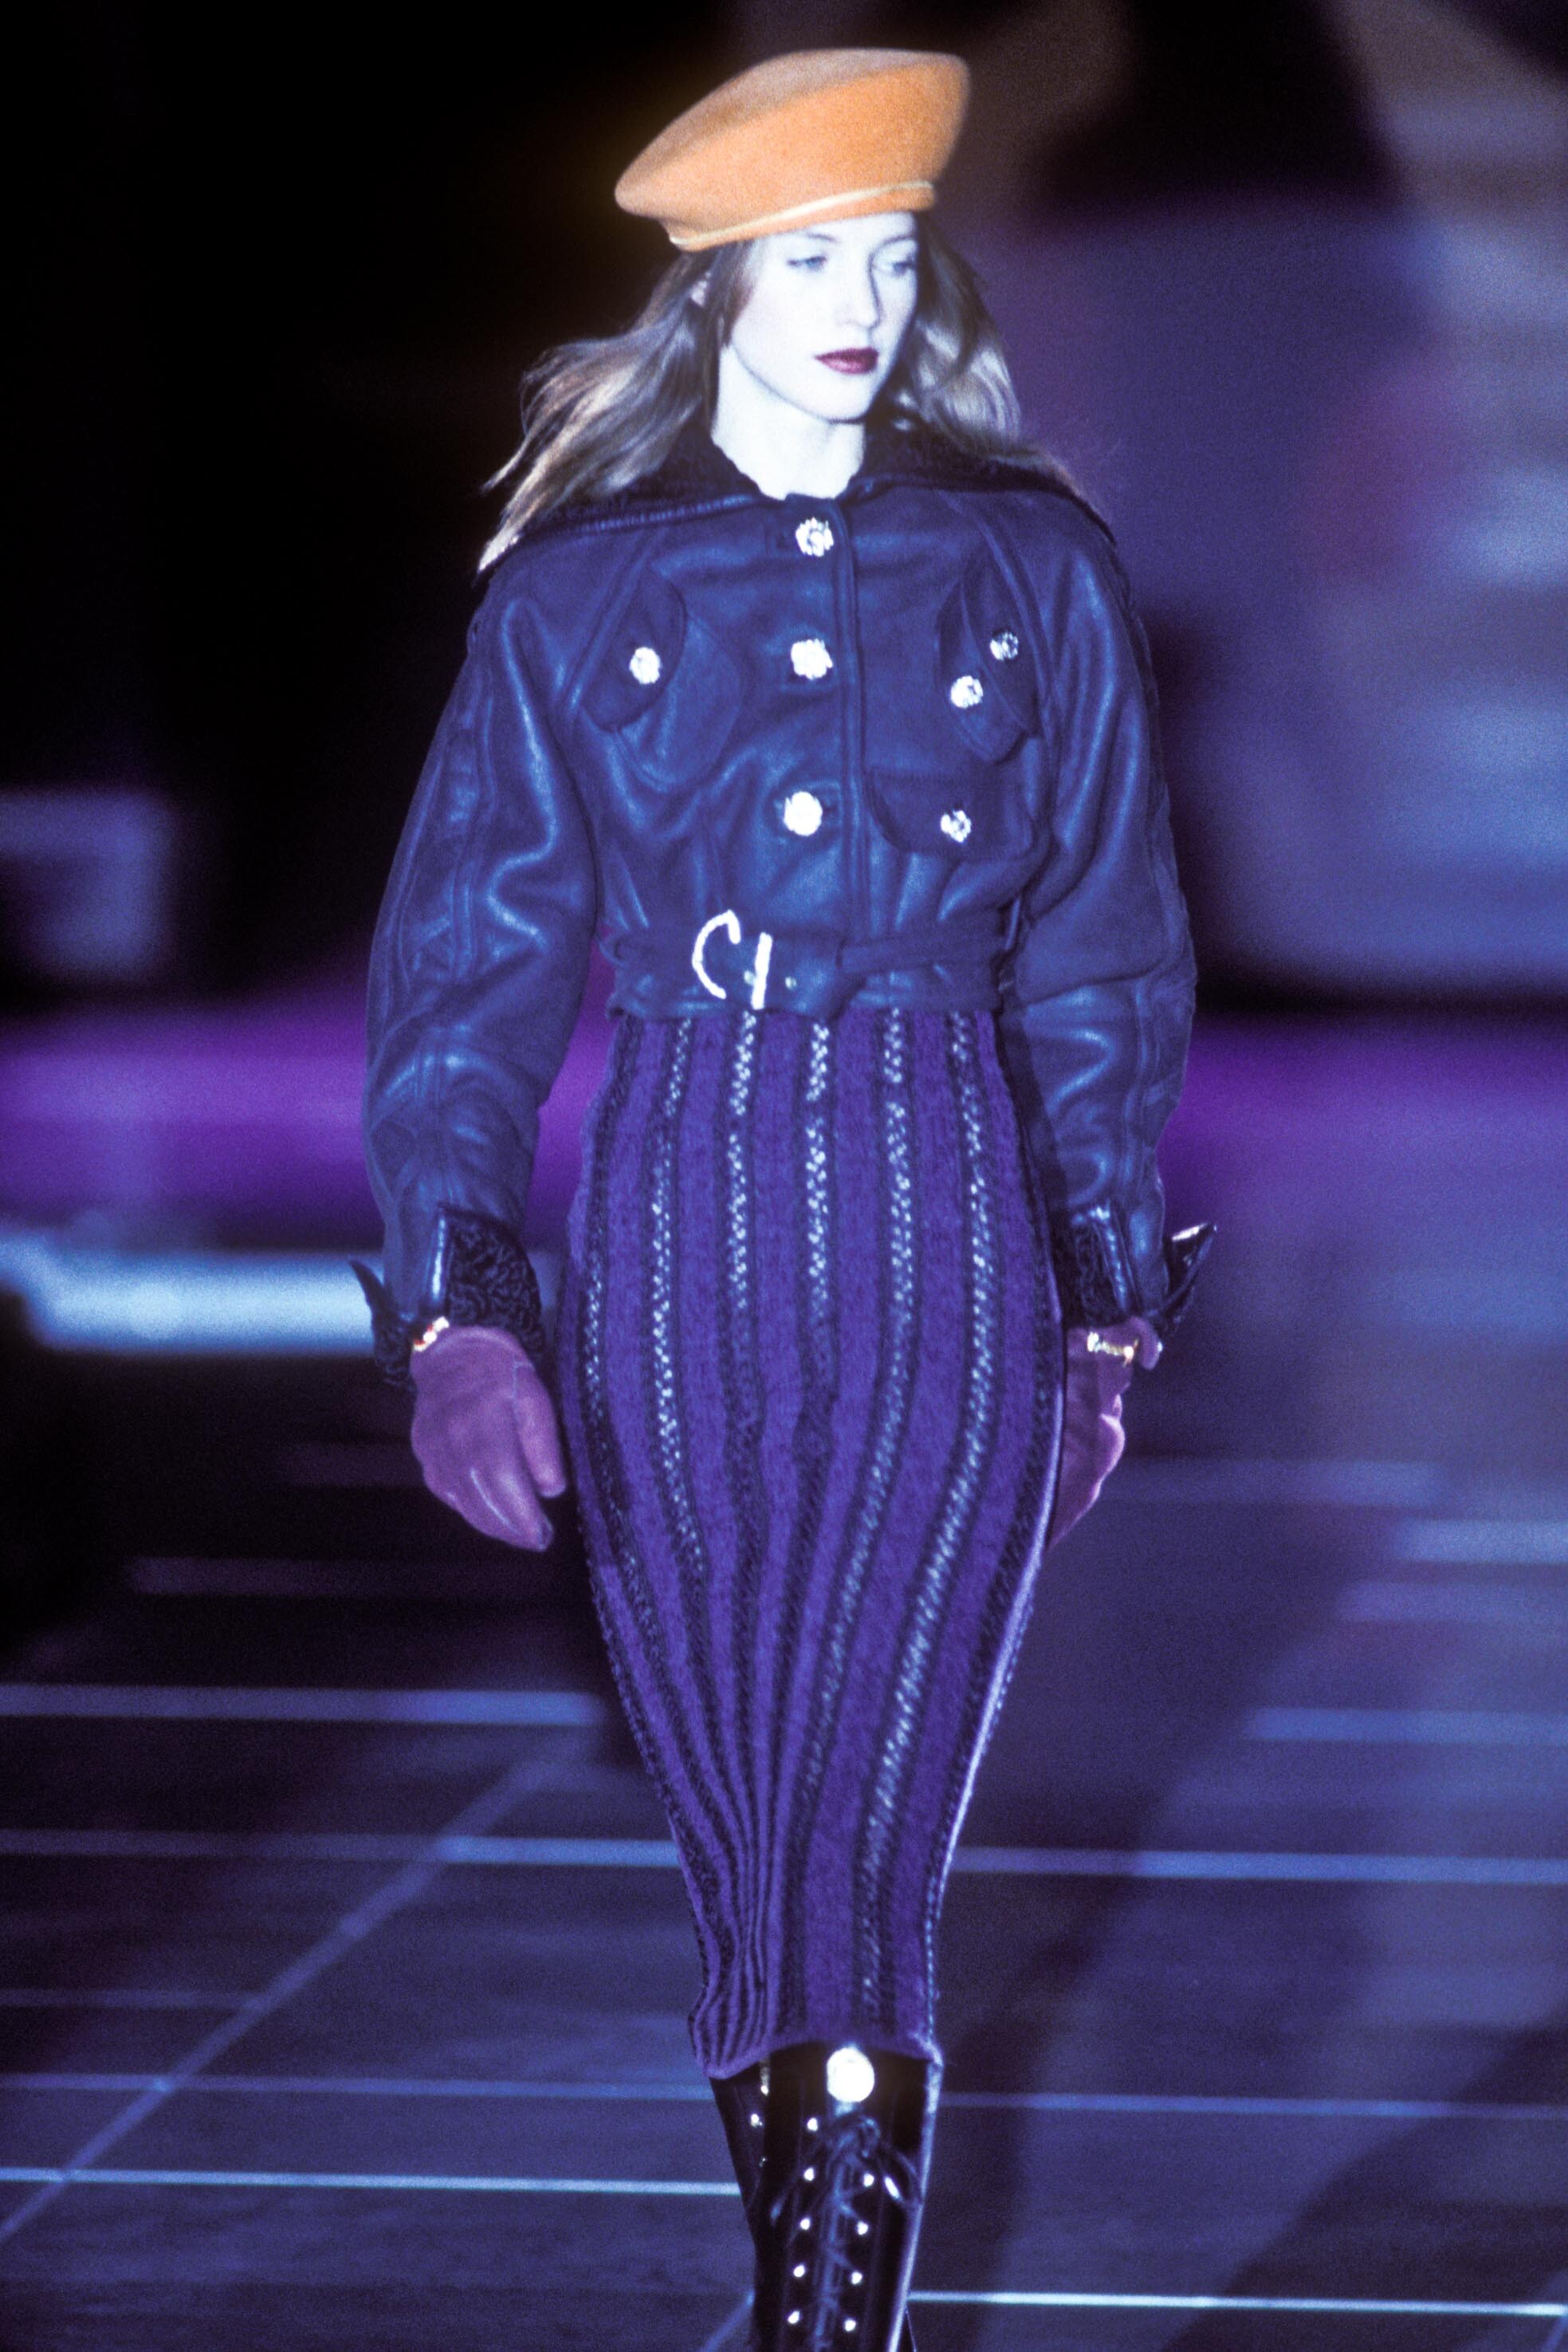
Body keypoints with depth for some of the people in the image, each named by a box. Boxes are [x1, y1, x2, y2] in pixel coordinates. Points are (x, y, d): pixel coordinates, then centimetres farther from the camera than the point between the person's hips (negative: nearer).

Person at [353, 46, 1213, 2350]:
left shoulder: (1033, 577, 6)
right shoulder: (574, 598, 5)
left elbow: (1104, 966, 11)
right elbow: (463, 968, 3)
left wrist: (1112, 1309, 8)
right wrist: (452, 1305, -8)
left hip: (947, 1235, -1)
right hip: (673, 1234, 1)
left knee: (859, 1853, -12)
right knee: (737, 1838, 5)